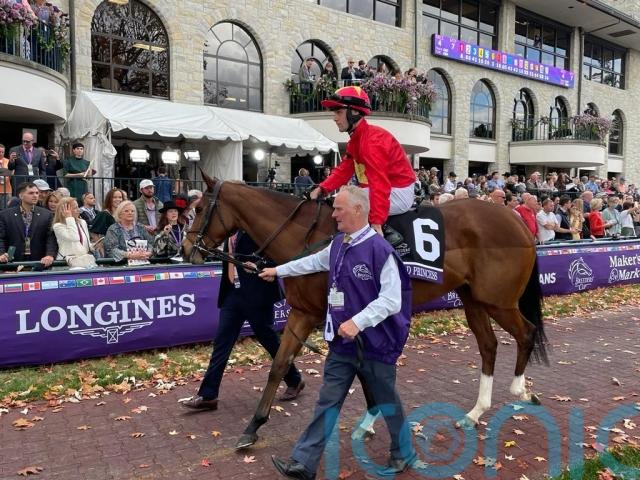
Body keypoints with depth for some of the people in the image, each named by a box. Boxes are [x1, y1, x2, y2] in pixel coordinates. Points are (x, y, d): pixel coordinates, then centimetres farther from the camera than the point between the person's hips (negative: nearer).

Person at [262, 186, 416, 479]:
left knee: (386, 403, 14)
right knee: (327, 403, 11)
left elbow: (392, 299, -24)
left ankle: (404, 455, 39)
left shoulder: (379, 249, -21)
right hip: (342, 343, 6)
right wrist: (279, 271, 31)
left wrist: (358, 322, -33)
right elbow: (314, 262, 22)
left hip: (374, 343, -6)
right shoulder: (337, 245, 3)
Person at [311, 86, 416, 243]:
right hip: (389, 188, 10)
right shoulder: (355, 140, 9)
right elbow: (343, 171, 9)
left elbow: (380, 184, -31)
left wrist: (377, 223, -36)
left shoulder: (372, 140, -23)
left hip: (399, 194, -10)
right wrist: (321, 188, -7)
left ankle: (387, 234, -15)